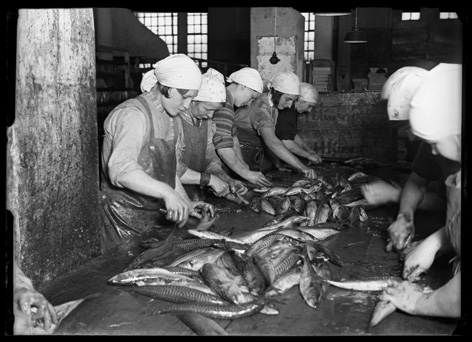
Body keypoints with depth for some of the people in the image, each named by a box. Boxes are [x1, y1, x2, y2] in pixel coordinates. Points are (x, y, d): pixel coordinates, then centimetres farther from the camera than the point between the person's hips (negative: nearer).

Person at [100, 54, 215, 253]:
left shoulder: (172, 121, 11)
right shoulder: (134, 115, -19)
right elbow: (120, 169, -33)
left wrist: (186, 204, 4)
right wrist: (167, 192, -40)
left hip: (155, 214, 8)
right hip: (124, 220, -8)